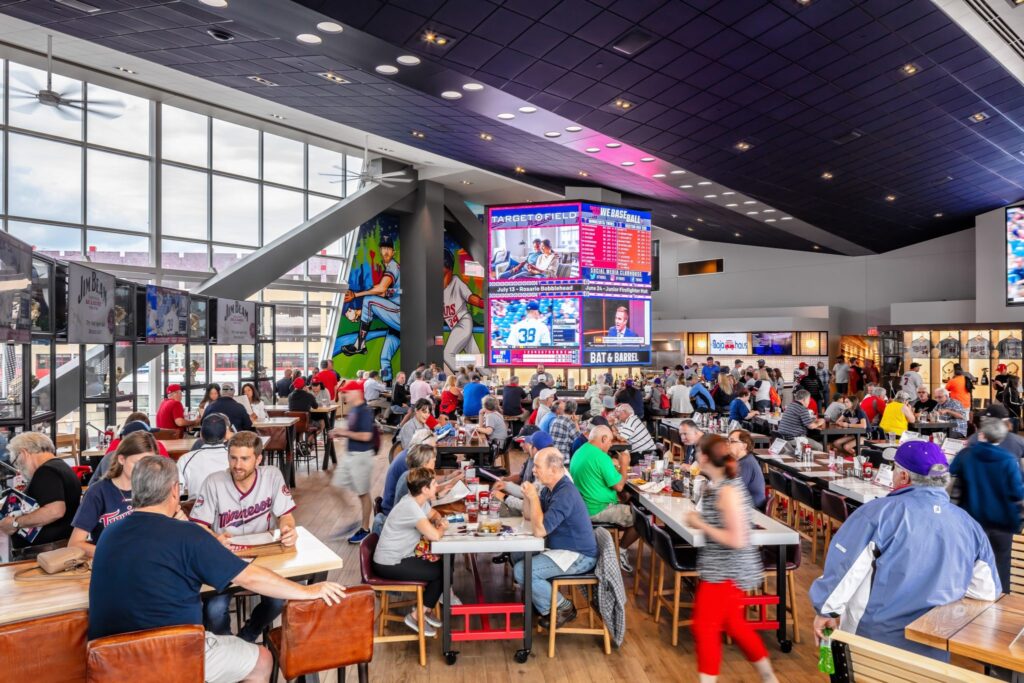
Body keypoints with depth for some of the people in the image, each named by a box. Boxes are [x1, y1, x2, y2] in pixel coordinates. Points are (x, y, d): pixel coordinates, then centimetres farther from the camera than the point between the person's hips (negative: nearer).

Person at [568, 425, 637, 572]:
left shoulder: (579, 452, 8)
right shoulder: (601, 457, -21)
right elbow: (619, 486, -17)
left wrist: (613, 465, 12)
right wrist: (624, 465, -5)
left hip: (582, 507, 10)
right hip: (597, 510, -10)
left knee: (626, 506, 24)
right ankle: (620, 551, 12)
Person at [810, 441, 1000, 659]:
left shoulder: (881, 511, -16)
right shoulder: (968, 524, -1)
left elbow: (844, 566, -17)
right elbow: (987, 590, 4)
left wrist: (827, 610, -5)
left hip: (875, 640, -4)